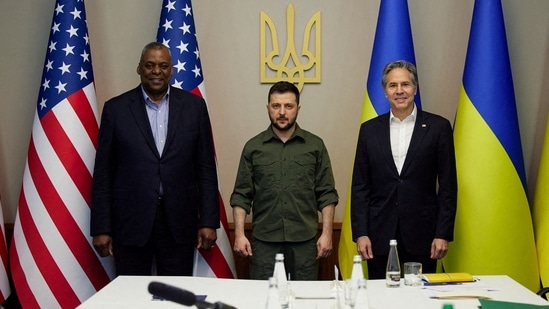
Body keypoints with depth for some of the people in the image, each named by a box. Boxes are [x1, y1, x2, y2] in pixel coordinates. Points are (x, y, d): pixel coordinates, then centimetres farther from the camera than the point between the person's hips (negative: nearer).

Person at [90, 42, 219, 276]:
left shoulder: (194, 106, 4)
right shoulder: (116, 109, 2)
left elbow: (206, 168, 5)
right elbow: (103, 173, 2)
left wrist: (209, 221, 1)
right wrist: (101, 228, -1)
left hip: (179, 222, 1)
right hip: (130, 222, -1)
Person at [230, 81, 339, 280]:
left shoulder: (315, 145, 6)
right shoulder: (253, 147, 7)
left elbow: (327, 194, 5)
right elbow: (241, 196, 5)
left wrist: (327, 234, -3)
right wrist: (239, 234, -3)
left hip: (305, 241, 0)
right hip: (264, 241, 0)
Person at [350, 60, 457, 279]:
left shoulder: (438, 127, 1)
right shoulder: (370, 129, 6)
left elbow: (448, 185, 1)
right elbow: (360, 186, 6)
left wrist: (443, 234, -4)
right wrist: (360, 233, -1)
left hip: (422, 233, -1)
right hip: (379, 234, 2)